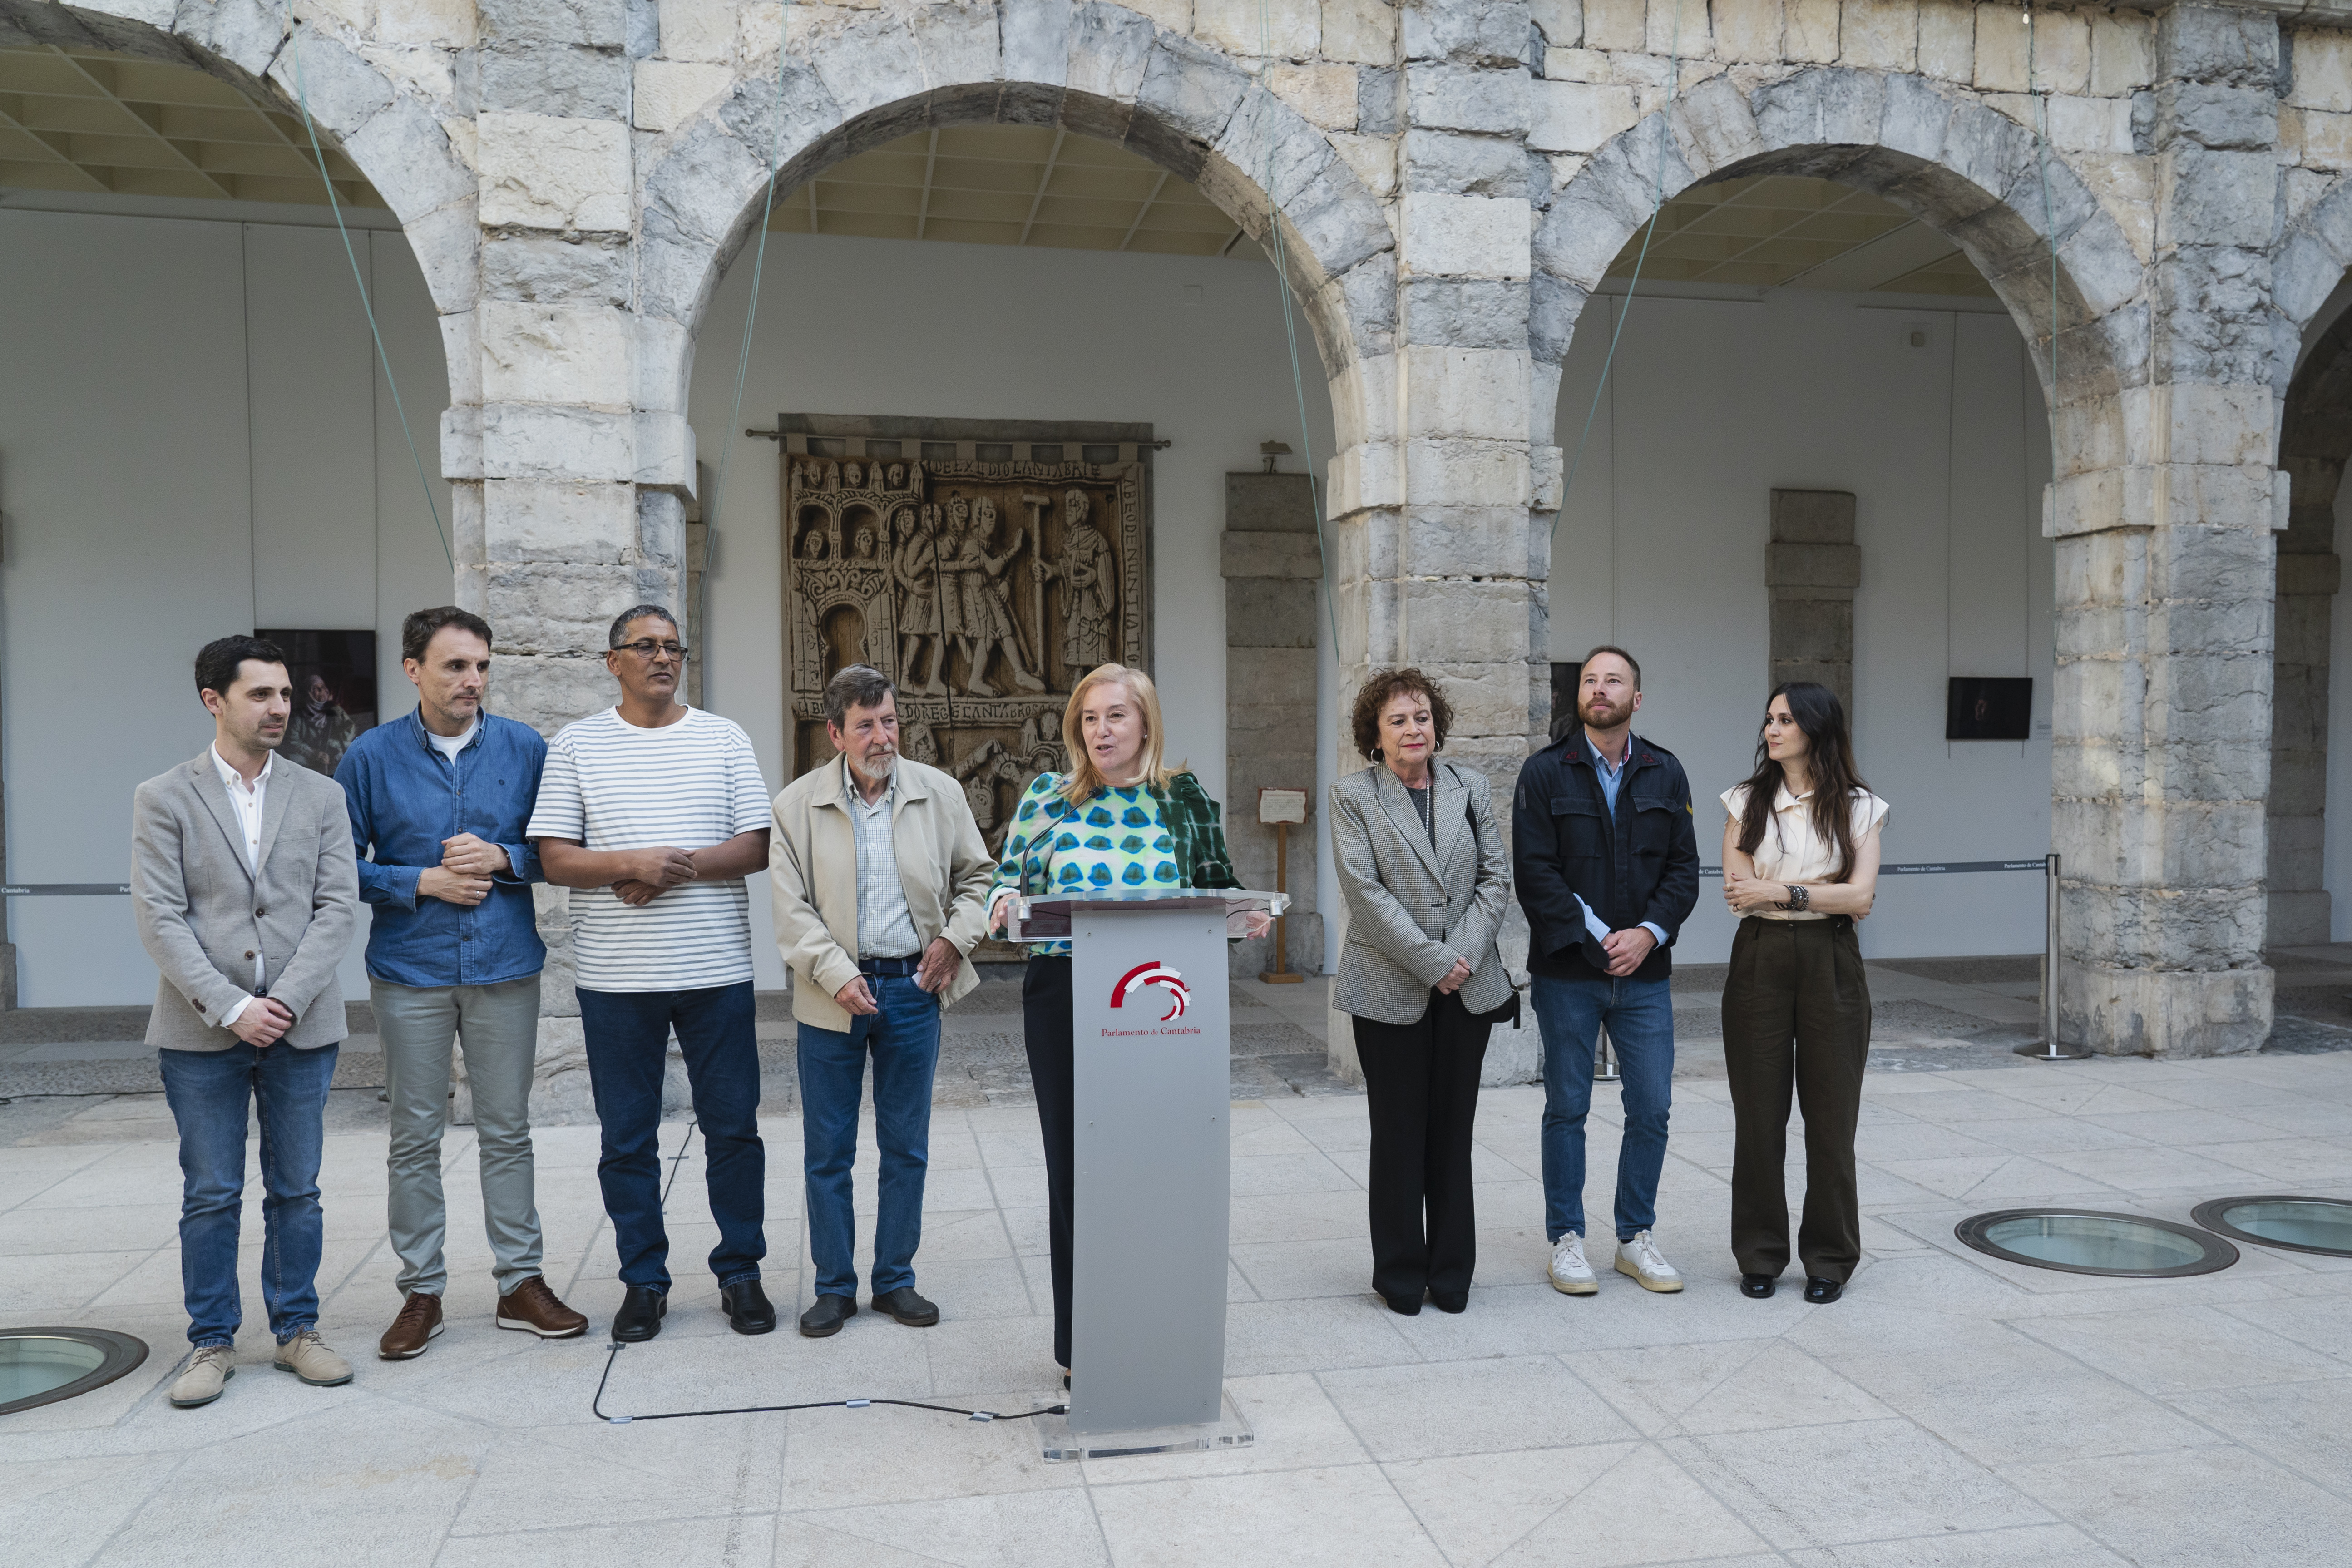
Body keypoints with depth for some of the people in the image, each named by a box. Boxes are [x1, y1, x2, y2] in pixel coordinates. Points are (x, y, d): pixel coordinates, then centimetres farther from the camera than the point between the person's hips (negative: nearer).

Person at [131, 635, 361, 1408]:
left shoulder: (321, 795, 7)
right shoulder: (164, 799, 2)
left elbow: (338, 907, 0)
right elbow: (159, 917, -6)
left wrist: (286, 1000, -11)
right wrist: (230, 1006, -15)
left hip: (301, 1026, 2)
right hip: (201, 1030, -1)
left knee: (296, 1191, 9)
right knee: (209, 1195, 6)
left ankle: (297, 1331, 20)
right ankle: (211, 1343, 19)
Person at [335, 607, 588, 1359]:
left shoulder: (524, 748, 1)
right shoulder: (371, 756, -1)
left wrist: (502, 858, -11)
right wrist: (423, 882, -11)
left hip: (505, 966, 1)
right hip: (410, 971, -1)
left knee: (507, 1130, 8)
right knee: (415, 1137, 7)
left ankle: (521, 1283, 19)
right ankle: (421, 1291, 19)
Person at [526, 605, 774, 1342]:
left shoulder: (724, 739, 6)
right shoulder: (577, 744, 5)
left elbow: (758, 847, -1)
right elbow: (555, 859, -2)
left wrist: (676, 866, -14)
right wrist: (634, 864, -17)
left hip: (716, 970, 0)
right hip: (616, 977, 0)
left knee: (733, 1128, 6)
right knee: (627, 1138, 8)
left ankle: (740, 1273, 20)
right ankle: (643, 1281, 22)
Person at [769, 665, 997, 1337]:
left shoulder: (939, 793, 2)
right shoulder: (797, 804, -3)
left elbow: (979, 875, 12)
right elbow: (791, 908, -5)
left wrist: (955, 936, -2)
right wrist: (838, 974, -15)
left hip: (912, 987, 1)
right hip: (832, 996, -1)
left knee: (906, 1147, 9)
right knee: (827, 1150, 7)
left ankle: (895, 1280, 23)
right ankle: (834, 1286, 21)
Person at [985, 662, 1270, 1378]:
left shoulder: (1185, 800, 8)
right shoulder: (1046, 796, 8)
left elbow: (1219, 889, 11)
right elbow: (1008, 879, 9)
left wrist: (1249, 915, -10)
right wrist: (1004, 903, -13)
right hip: (1064, 998, 0)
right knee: (1075, 1164, 4)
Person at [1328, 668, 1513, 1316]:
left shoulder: (1470, 788, 10)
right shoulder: (1353, 795, -1)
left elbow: (1496, 878, 6)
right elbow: (1365, 891, -10)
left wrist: (1464, 955, -8)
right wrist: (1431, 962, -14)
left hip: (1467, 987, 3)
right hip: (1391, 989, -3)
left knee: (1454, 1130, 9)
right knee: (1398, 1134, 4)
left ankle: (1451, 1270, 20)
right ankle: (1401, 1274, 17)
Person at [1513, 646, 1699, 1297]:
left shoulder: (1665, 774, 8)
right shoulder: (1545, 772, -2)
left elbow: (1684, 869, 5)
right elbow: (1536, 874, -8)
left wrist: (1649, 933, -11)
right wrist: (1598, 939, -14)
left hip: (1645, 973, 3)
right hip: (1567, 974, -3)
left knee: (1651, 1110, 6)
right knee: (1567, 1109, 6)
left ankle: (1635, 1238, 21)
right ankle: (1567, 1241, 17)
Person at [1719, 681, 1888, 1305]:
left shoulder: (1858, 807, 5)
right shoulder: (1748, 801, 8)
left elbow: (1860, 898, -7)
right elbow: (1737, 890, -3)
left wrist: (1782, 890, -11)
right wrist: (1820, 890, -9)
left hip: (1830, 965, -1)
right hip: (1760, 962, 1)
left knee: (1831, 1114, 3)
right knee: (1759, 1114, 3)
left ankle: (1829, 1259, 17)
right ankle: (1760, 1256, 16)